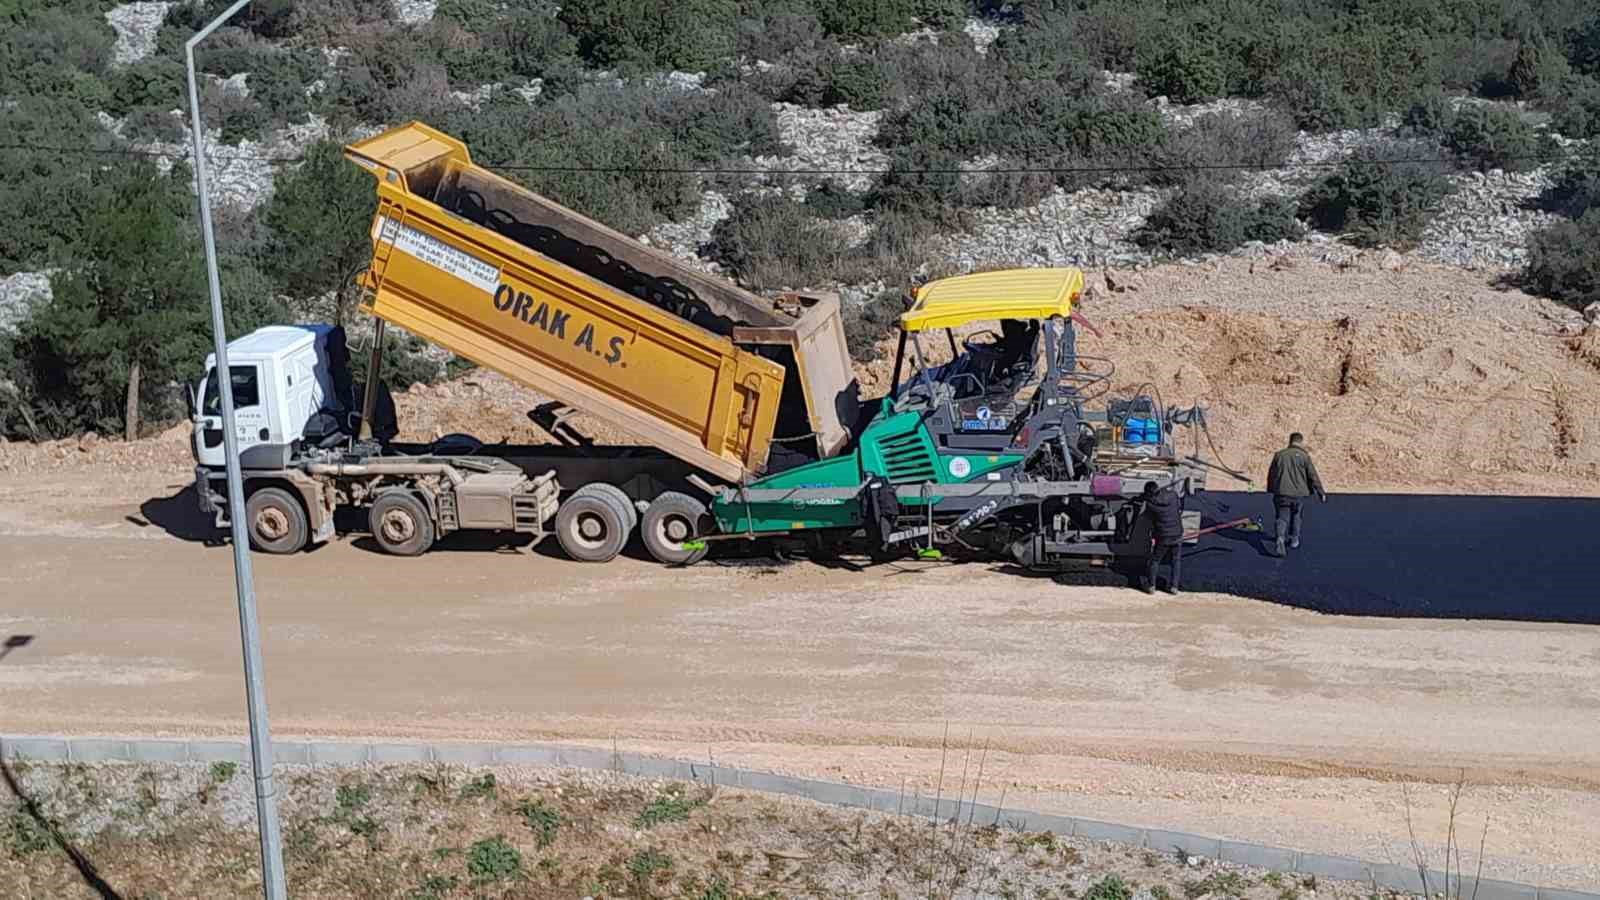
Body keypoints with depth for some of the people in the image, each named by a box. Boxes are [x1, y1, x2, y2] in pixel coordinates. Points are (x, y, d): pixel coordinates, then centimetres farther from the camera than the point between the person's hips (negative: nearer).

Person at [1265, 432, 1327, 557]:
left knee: (1282, 517, 2)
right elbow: (1313, 476, -3)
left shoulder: (1279, 455, 5)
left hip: (1281, 492, 0)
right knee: (1295, 514, 23)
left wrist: (1271, 490, 24)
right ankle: (1294, 539, 31)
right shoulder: (1304, 456, -2)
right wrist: (1321, 492, 3)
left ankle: (1280, 538, -23)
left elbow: (1271, 474, 11)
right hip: (1298, 493, 0)